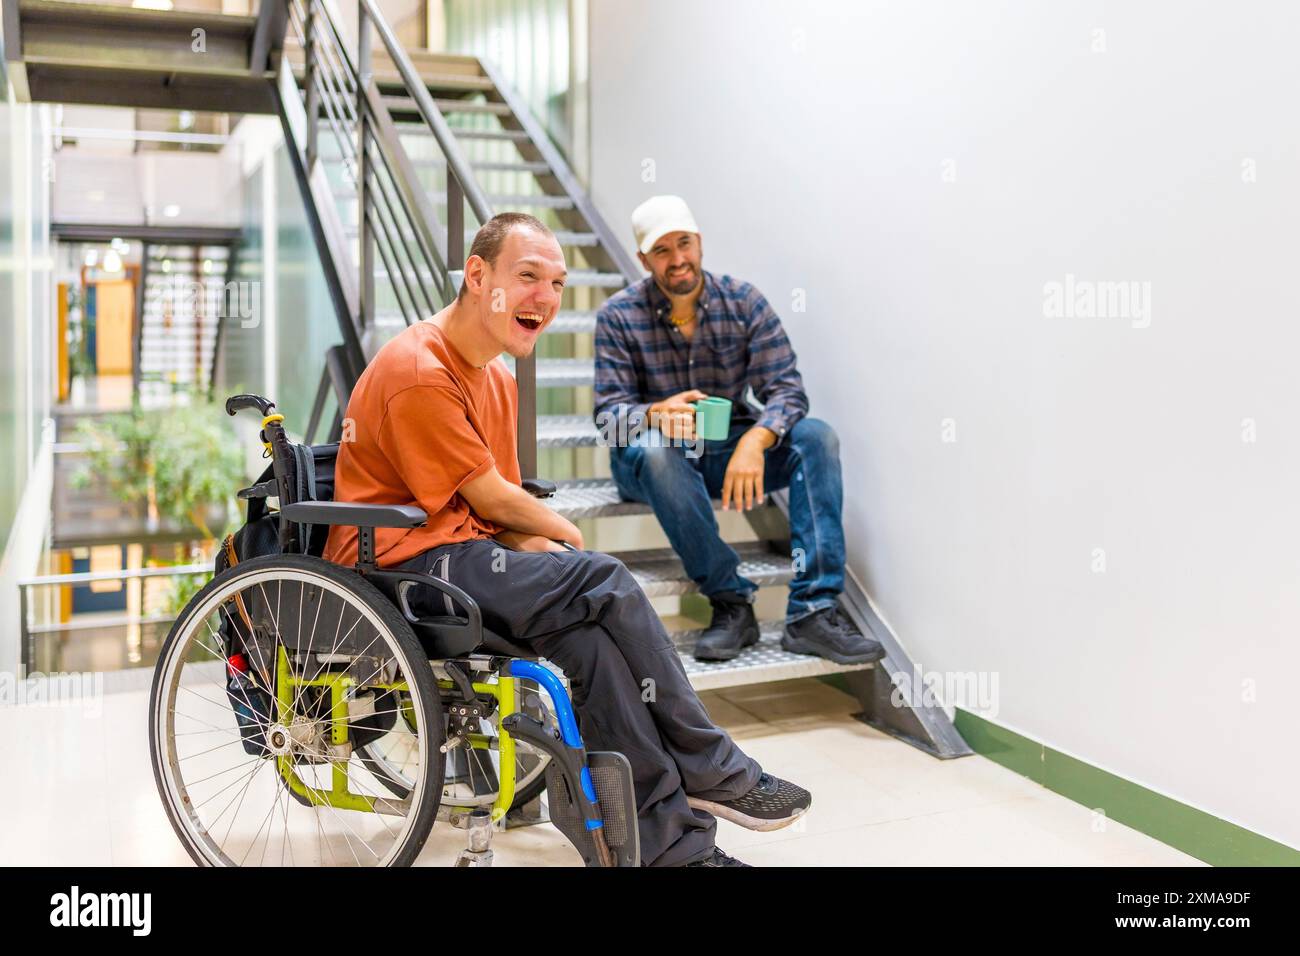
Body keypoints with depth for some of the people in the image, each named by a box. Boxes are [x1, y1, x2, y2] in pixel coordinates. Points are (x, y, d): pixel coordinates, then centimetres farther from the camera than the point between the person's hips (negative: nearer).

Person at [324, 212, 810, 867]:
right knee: (602, 585, -23)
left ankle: (670, 841, -14)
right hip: (400, 561, -9)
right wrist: (567, 539, 3)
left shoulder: (496, 377, 15)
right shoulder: (417, 371, -16)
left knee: (589, 635, -17)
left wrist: (541, 549, -9)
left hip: (463, 551, 9)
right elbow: (492, 499, -13)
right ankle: (709, 774, -12)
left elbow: (501, 504, 13)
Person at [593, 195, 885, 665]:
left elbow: (786, 388, -12)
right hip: (654, 463, -2)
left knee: (816, 436, -22)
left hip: (730, 449, 2)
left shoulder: (744, 301, -3)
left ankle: (812, 613, -29)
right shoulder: (618, 316, -7)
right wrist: (657, 414, -37)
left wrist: (754, 441, -33)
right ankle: (731, 602, -29)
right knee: (654, 447, -37)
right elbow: (610, 412, -13)